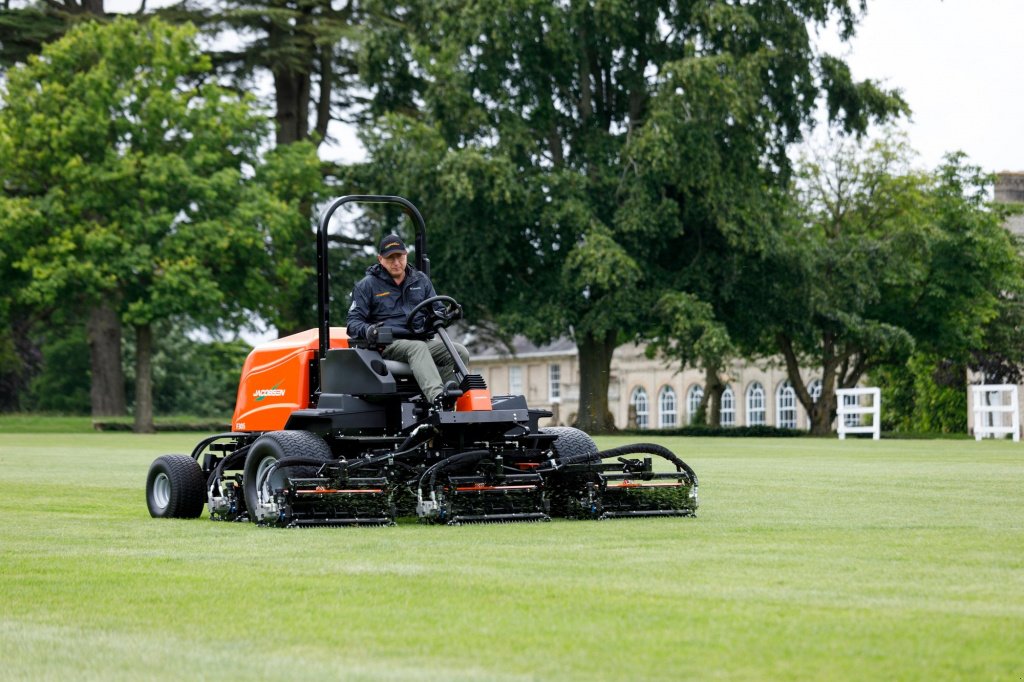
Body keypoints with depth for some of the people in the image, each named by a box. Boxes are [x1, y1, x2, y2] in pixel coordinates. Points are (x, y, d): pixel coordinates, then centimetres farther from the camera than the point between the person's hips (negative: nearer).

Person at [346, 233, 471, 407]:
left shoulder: (421, 280, 20)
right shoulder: (367, 285, 9)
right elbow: (354, 321, 5)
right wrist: (367, 330, -19)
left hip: (424, 339, 5)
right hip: (389, 344, -5)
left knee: (460, 352, -21)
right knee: (417, 348, -39)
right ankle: (437, 396, -61)